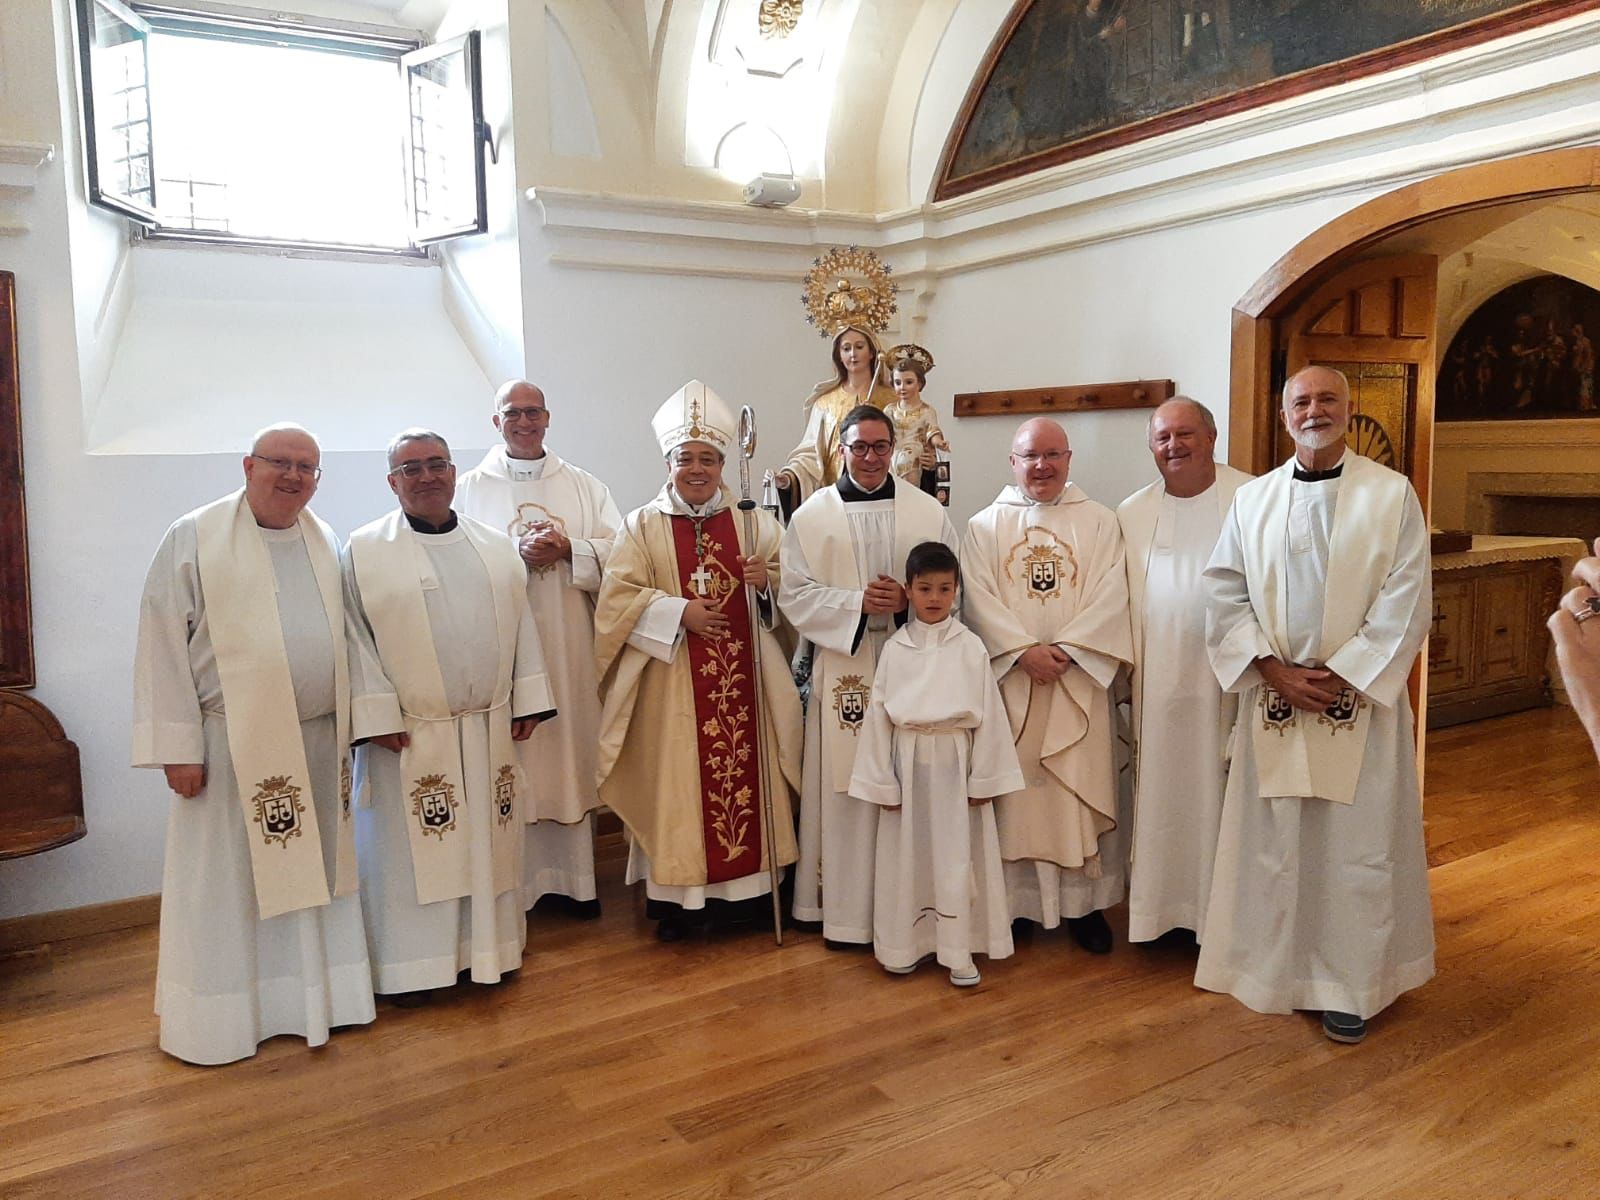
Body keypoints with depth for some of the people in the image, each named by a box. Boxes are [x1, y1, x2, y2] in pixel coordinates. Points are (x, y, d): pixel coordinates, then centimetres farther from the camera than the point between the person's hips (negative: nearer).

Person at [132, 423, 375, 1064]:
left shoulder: (327, 544, 9)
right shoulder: (194, 538, -6)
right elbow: (163, 645, -8)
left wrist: (349, 728, 10)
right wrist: (178, 745, -11)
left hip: (318, 743, 5)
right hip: (231, 742, -4)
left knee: (315, 873, 14)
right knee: (226, 883, 5)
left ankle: (317, 995, 29)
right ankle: (218, 1012, 21)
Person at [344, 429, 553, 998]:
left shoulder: (496, 546, 9)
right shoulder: (364, 551, -1)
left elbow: (522, 626, 10)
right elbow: (354, 638, -5)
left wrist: (527, 703, 4)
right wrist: (378, 716, -12)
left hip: (490, 731, 4)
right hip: (410, 734, -3)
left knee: (489, 844, 12)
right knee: (412, 850, 5)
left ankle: (488, 946, 27)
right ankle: (409, 965, 18)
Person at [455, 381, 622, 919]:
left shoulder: (583, 485, 11)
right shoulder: (470, 489, 7)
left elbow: (618, 550, 4)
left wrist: (567, 548, -11)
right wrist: (517, 553, -15)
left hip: (569, 642, 2)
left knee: (570, 749, 6)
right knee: (509, 758, -1)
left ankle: (572, 876, 16)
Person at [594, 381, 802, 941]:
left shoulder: (754, 521, 8)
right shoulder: (642, 526, 2)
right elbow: (619, 597, -5)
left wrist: (769, 580, -14)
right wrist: (679, 611, -17)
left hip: (743, 676, 2)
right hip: (673, 679, -2)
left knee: (746, 773, 6)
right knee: (677, 781, 2)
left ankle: (749, 886, 19)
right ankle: (676, 895, 13)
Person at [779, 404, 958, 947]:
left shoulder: (928, 512, 7)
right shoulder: (811, 516, 5)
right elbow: (794, 594, 0)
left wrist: (909, 600, -12)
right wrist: (857, 602, -14)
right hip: (842, 666, -1)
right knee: (845, 786, 1)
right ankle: (846, 910, 12)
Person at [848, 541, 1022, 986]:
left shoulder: (970, 647, -3)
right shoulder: (895, 648, -1)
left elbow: (988, 715, -2)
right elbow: (879, 715, 1)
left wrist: (982, 778, -4)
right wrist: (883, 781, -1)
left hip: (956, 762, -1)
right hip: (909, 763, 1)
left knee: (958, 858, 5)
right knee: (908, 855, 9)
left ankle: (959, 952, 16)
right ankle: (904, 944, 23)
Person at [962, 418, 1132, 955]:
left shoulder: (1099, 521, 6)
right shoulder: (984, 526, 6)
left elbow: (1110, 595, -3)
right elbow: (979, 598, -3)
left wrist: (1066, 648, -15)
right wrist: (1025, 650, -15)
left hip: (1078, 679, 0)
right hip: (1009, 678, 0)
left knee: (1082, 789, 3)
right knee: (1015, 788, 4)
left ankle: (1084, 901, 14)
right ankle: (1015, 897, 14)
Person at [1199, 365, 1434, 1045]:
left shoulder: (1392, 494, -1)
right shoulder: (1253, 499, 7)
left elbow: (1405, 601, -6)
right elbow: (1224, 593, 3)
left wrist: (1339, 675, -12)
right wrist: (1276, 670, -9)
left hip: (1359, 699, -2)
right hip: (1273, 700, 2)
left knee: (1357, 843, 3)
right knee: (1273, 840, 8)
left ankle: (1350, 987, 17)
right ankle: (1275, 968, 24)